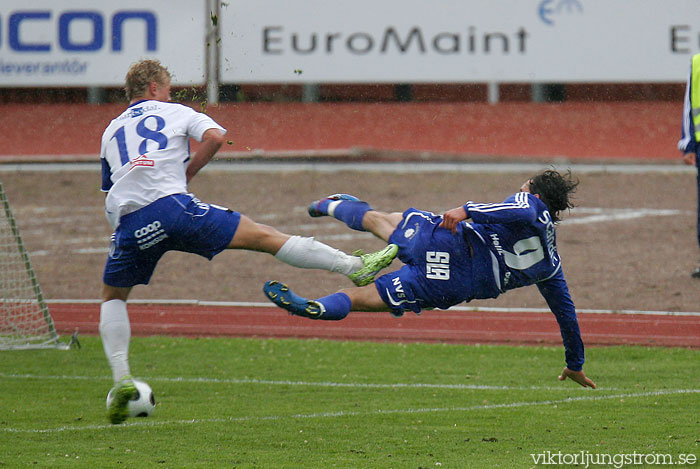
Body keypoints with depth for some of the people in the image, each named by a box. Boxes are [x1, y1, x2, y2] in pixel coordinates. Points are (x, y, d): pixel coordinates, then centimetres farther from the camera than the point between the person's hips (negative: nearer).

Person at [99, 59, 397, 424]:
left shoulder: (111, 131, 28)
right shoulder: (174, 112, 19)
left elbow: (108, 185, 31)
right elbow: (214, 136, 2)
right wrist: (185, 173, 15)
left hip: (129, 222, 3)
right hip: (172, 203, -3)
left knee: (112, 296, 23)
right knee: (262, 237, -2)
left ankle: (121, 380, 4)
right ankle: (356, 267, -5)